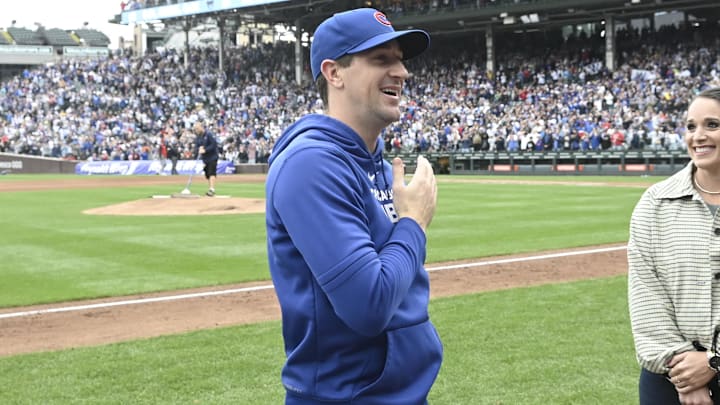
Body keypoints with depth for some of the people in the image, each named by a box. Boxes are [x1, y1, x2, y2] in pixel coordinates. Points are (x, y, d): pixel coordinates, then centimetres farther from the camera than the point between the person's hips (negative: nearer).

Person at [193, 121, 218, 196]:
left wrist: (205, 150, -24)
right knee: (207, 174, 9)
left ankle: (212, 189, -24)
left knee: (211, 173, -16)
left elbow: (214, 145, -19)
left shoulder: (209, 134, -13)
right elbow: (196, 147, 8)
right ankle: (210, 190, 15)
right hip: (205, 158, 7)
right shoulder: (197, 137, 8)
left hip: (212, 157, -7)